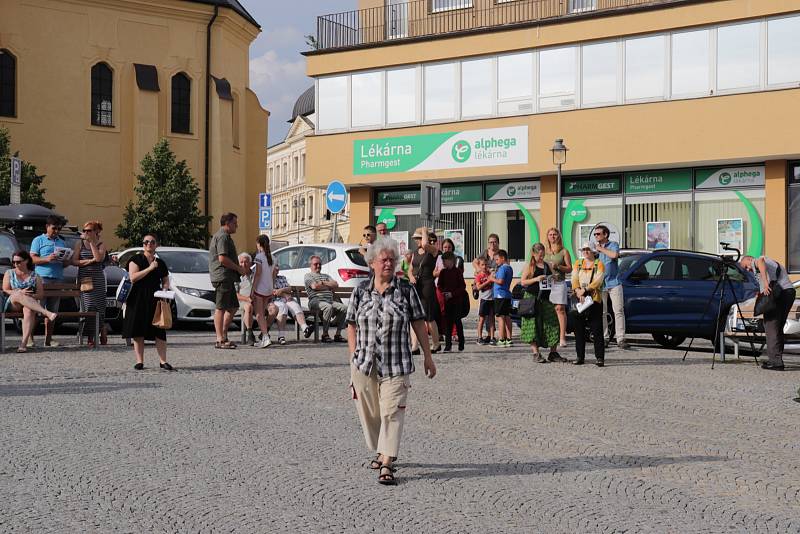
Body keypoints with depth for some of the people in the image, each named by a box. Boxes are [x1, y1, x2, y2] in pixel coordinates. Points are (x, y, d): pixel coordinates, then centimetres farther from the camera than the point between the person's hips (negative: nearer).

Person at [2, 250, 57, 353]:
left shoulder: (35, 276, 16)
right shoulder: (9, 273, 17)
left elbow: (41, 294, 8)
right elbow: (5, 291, 4)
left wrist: (31, 296, -14)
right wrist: (20, 292, -13)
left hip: (30, 305, 1)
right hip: (12, 305, 0)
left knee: (29, 311, -38)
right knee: (18, 295, -37)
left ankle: (24, 343, -49)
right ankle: (47, 313, -52)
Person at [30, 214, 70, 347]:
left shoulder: (62, 243, 23)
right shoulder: (38, 240, 8)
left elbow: (65, 263, 26)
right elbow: (33, 259, -2)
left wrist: (66, 261, 2)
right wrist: (47, 259, -17)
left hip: (58, 278, 5)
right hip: (42, 277, -5)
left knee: (53, 310, 2)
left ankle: (48, 339, 5)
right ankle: (30, 337, -9)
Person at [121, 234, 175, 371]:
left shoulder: (160, 263, 15)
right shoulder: (136, 259, 2)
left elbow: (165, 281, 22)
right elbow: (133, 277, -11)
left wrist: (165, 289, 0)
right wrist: (150, 268, -14)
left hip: (155, 300, 3)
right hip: (138, 299, -3)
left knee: (159, 331, -3)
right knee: (138, 332, -2)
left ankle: (163, 361, -1)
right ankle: (139, 361, 4)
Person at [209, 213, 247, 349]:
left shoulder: (224, 236, 22)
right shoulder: (222, 237, -12)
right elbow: (222, 258, -22)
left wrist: (238, 270, 21)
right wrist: (239, 268, -13)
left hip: (228, 278, 11)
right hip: (222, 276, -11)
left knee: (233, 307, 13)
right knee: (221, 308, -8)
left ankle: (223, 335, 17)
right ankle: (220, 340, -7)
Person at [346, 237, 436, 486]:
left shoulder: (406, 290, 1)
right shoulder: (360, 291, 4)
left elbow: (418, 324, 4)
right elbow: (352, 326, 8)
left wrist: (428, 356, 5)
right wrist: (354, 358, 1)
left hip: (396, 365, -2)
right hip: (364, 365, 2)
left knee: (392, 412, -9)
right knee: (370, 413, 11)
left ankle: (387, 465, -11)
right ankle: (380, 453, 32)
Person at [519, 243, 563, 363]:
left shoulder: (547, 266, 13)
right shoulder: (529, 266, 0)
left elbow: (553, 279, 24)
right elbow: (522, 282, -5)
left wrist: (552, 279, 0)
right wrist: (536, 279, -17)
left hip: (546, 299, 4)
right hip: (532, 298, -4)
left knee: (552, 324, -1)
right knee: (534, 325, -5)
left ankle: (553, 353, 5)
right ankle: (536, 353, 0)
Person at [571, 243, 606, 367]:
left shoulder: (599, 264, 2)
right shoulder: (578, 264, 14)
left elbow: (598, 281, -10)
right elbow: (574, 279, 2)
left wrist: (585, 289, -19)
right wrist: (578, 292, -15)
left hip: (595, 300, -4)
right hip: (579, 300, 4)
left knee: (597, 329, -7)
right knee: (579, 329, 5)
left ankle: (600, 357, -7)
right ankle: (580, 356, 11)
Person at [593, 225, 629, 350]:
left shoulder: (613, 245, 4)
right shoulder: (594, 247, 15)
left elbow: (614, 255, -18)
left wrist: (601, 249, -9)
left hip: (614, 283, -3)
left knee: (618, 311, -6)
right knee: (602, 313, 1)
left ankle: (621, 339, -7)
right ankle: (604, 338, 7)